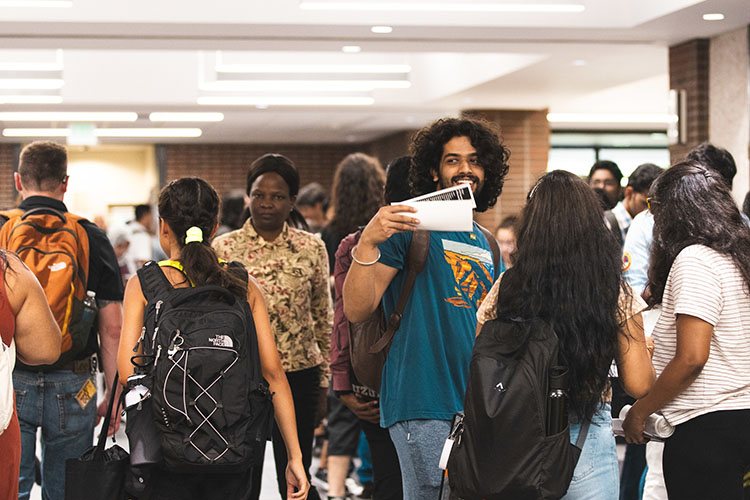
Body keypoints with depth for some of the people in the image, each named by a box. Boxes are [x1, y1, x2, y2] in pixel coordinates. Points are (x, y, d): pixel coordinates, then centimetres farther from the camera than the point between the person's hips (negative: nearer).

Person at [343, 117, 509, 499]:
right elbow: (356, 310, -13)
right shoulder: (412, 226, -2)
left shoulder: (485, 244, 18)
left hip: (479, 407, 7)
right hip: (424, 405, -7)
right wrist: (368, 243, -26)